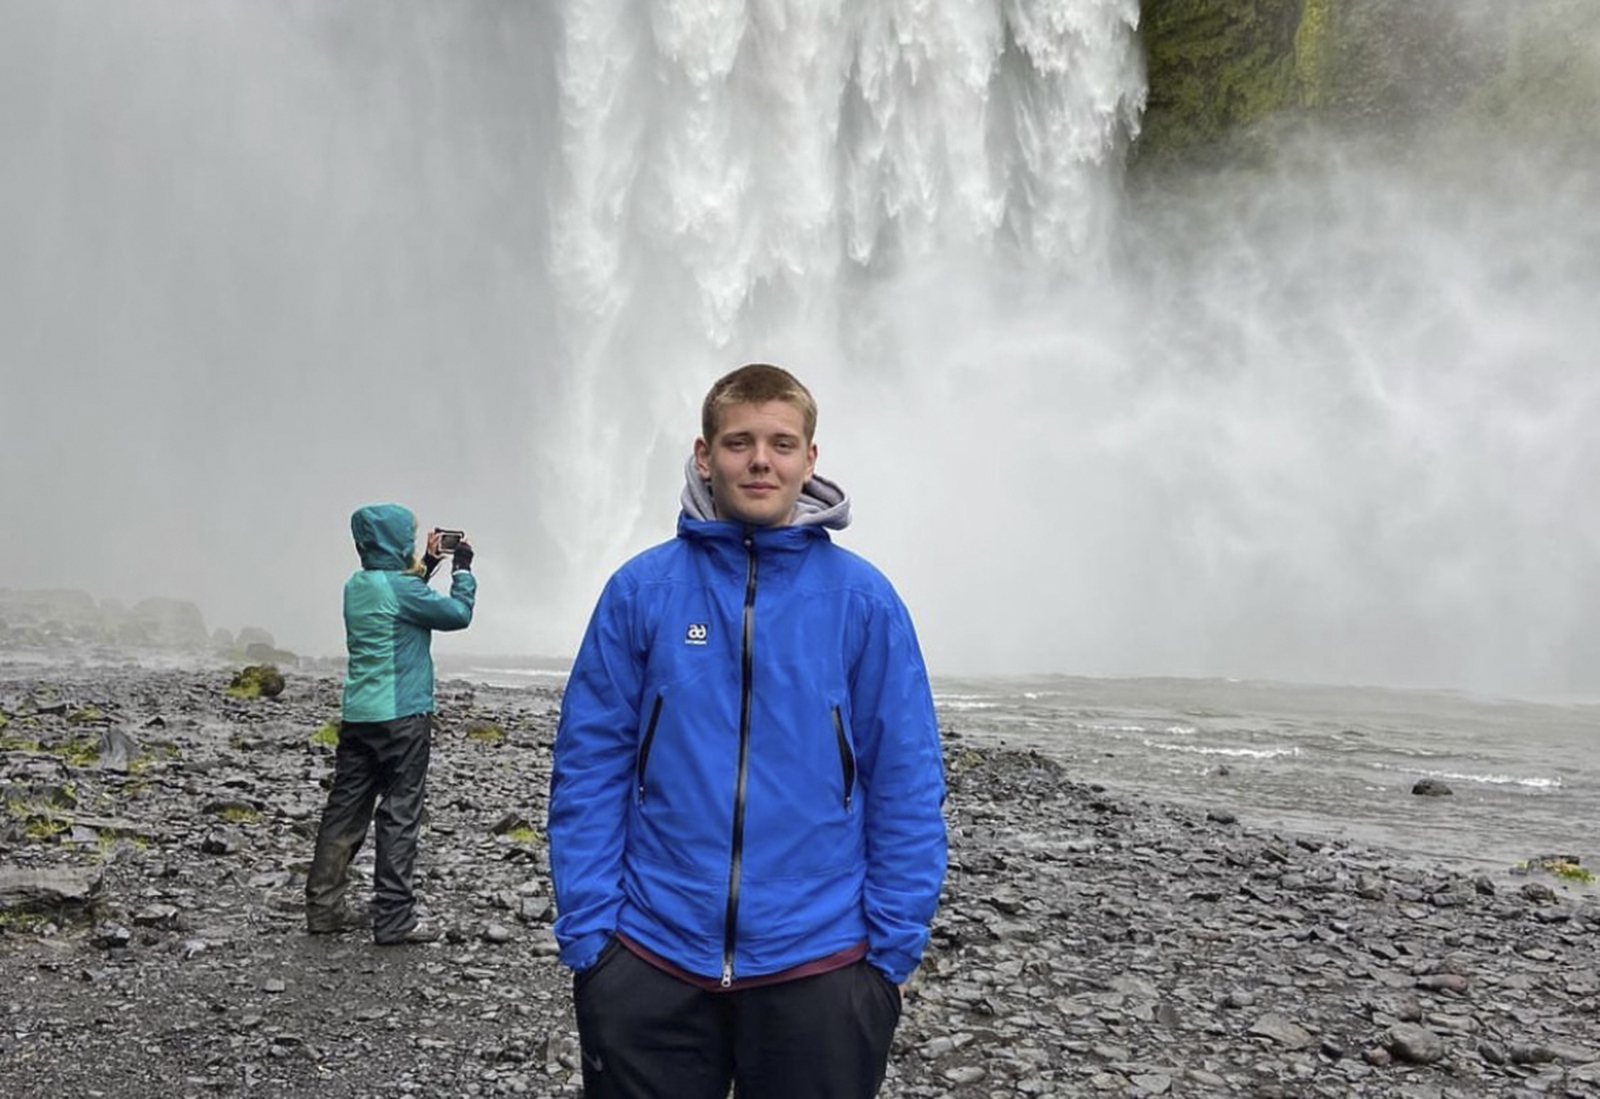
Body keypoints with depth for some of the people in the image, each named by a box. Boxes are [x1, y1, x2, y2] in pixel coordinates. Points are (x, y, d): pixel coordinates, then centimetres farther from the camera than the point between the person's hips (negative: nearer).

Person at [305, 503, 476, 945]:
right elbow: (458, 613, -7)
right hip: (401, 716, -8)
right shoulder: (401, 587, -15)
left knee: (344, 810, 10)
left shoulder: (356, 585, 9)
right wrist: (462, 568, 6)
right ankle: (394, 920, 1)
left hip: (357, 716, 8)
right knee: (400, 815, -2)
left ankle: (323, 907, 15)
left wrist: (426, 566, 21)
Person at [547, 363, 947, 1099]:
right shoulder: (640, 590, -3)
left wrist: (894, 948, -4)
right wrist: (586, 932, -5)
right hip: (651, 959, 1)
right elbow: (589, 769, -2)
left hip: (819, 965, 0)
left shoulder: (864, 600, -4)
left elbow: (907, 786, -2)